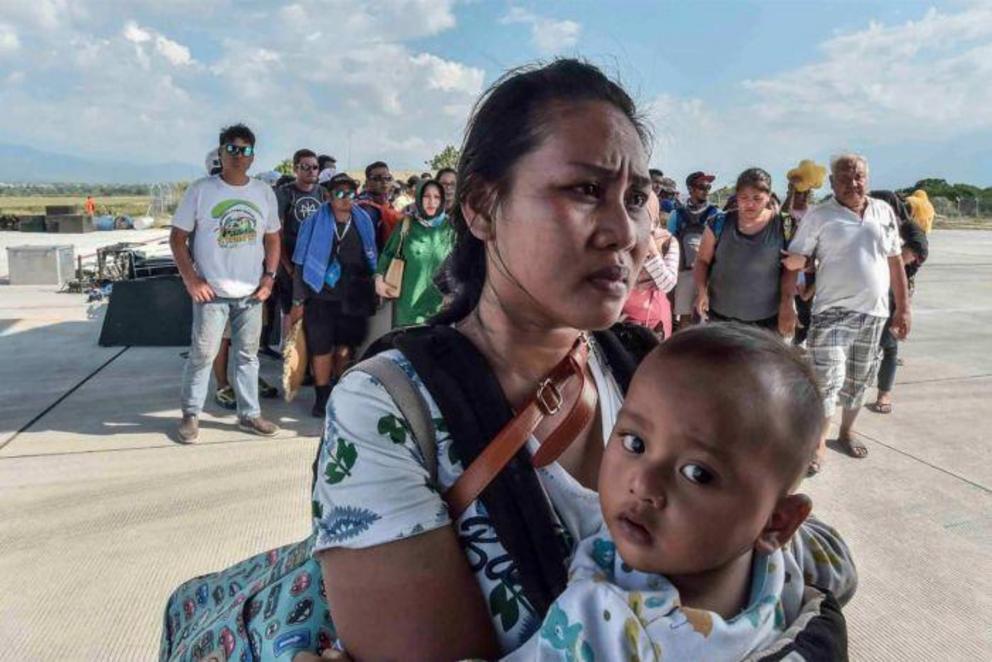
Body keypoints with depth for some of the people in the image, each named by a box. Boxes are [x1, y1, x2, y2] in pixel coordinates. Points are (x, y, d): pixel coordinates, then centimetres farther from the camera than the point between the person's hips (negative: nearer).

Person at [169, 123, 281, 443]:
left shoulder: (264, 192, 6)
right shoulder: (200, 189, -5)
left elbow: (272, 238, 14)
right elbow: (178, 237, -3)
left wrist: (269, 276, 1)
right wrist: (191, 280, -11)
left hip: (251, 293, 4)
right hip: (211, 292, -3)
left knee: (247, 355, 13)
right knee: (202, 355, 3)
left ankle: (249, 414, 24)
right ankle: (190, 415, 19)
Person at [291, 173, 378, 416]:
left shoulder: (364, 223, 4)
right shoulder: (315, 223, -3)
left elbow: (372, 262, 10)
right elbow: (301, 263, -1)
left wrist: (371, 295, 8)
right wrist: (298, 300, -4)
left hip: (353, 299, 2)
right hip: (321, 298, -2)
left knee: (346, 348, 10)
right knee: (321, 348, 0)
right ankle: (322, 396, 15)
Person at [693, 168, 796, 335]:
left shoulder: (784, 227, -2)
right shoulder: (719, 223, 0)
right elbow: (702, 261, 5)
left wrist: (787, 304, -11)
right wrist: (701, 290, -12)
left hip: (767, 321, -1)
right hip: (719, 316, 1)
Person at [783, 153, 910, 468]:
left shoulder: (884, 211, 7)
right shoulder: (819, 215, -5)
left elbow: (895, 262, 12)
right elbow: (796, 259, -6)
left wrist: (903, 308, 10)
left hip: (873, 311, 4)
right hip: (833, 311, -4)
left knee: (859, 380, 15)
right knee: (827, 379, -10)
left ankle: (846, 431, 36)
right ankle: (819, 443, 6)